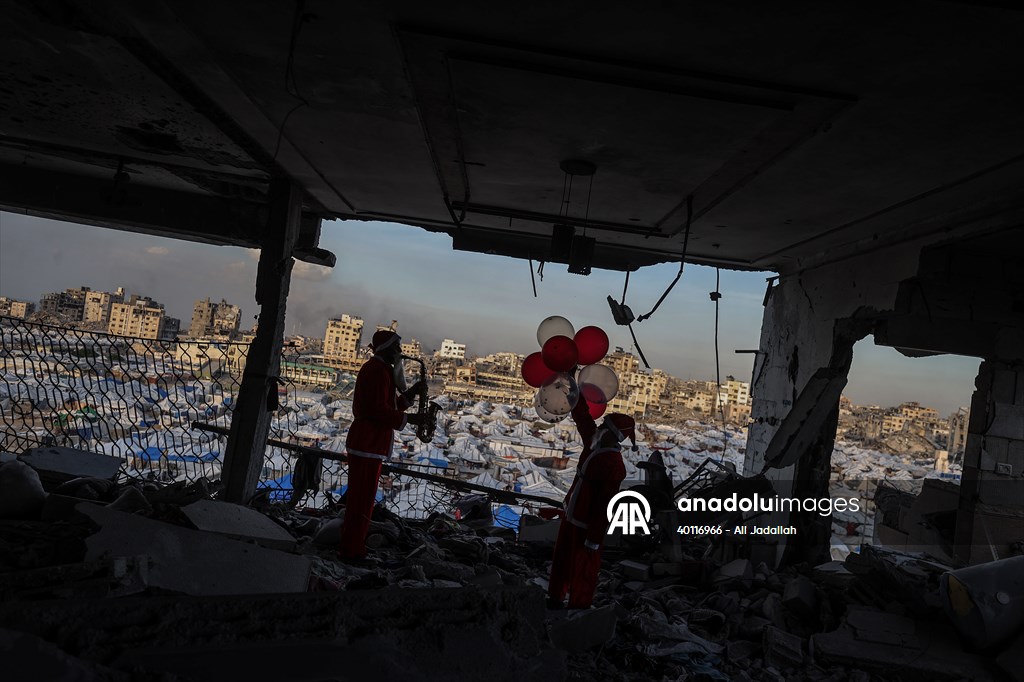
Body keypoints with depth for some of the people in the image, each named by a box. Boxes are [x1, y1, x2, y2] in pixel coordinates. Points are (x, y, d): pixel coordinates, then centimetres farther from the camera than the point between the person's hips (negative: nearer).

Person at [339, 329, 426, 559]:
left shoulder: (381, 369, 18)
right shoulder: (378, 371, -16)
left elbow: (389, 405, 17)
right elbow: (378, 410, -23)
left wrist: (411, 393, 6)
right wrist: (407, 419, -17)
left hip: (368, 443, 11)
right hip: (368, 445, -11)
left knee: (359, 496, 18)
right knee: (362, 498, -4)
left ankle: (351, 544, 29)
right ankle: (352, 549, 4)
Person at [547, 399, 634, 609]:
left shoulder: (614, 466, -26)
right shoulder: (594, 442, -3)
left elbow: (605, 505, -24)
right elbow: (582, 416, 7)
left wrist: (594, 538, -21)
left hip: (587, 525, -9)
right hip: (570, 516, 9)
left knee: (581, 571, 8)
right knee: (560, 561, 23)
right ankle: (555, 598, 43)